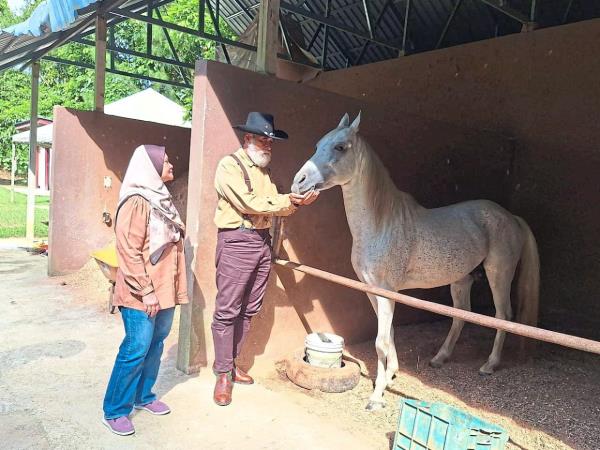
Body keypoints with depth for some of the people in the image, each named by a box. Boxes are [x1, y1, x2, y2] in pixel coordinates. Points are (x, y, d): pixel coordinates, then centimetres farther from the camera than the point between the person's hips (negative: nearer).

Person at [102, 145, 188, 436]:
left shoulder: (161, 199, 13)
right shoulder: (137, 202, -15)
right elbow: (130, 252, -19)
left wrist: (175, 287, 17)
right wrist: (146, 292, -18)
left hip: (164, 290, 8)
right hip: (143, 294, -8)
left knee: (155, 345, 16)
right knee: (135, 350, -1)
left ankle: (143, 397, 33)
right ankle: (114, 412, 15)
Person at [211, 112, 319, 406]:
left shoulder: (264, 171, 18)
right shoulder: (230, 165, -5)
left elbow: (275, 207, 11)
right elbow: (249, 203, -16)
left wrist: (297, 202, -7)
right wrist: (288, 200, -12)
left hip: (263, 241, 8)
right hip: (237, 240, -8)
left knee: (249, 310, 12)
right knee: (227, 310, -2)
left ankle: (230, 363, 26)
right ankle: (223, 373, 9)